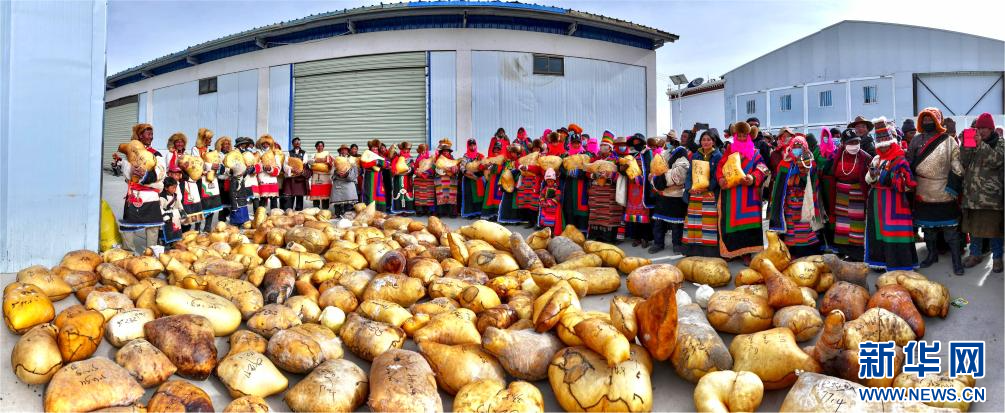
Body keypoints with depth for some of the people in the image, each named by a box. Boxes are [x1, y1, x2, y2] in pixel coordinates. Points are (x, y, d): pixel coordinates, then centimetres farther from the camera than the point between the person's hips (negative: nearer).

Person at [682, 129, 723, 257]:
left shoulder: (718, 156, 1)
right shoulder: (695, 155, 13)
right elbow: (689, 173, 8)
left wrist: (706, 187, -17)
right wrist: (690, 187, -8)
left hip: (710, 194, -4)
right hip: (694, 193, 4)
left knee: (709, 222, -6)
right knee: (694, 221, 3)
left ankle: (709, 250, -2)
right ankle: (694, 249, 9)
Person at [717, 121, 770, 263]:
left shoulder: (754, 152, 12)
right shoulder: (729, 150, 14)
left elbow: (761, 169, -2)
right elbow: (720, 166, 3)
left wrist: (753, 178, -23)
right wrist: (720, 178, -18)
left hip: (748, 193, -1)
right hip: (730, 191, 1)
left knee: (747, 220, -5)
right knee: (730, 220, 0)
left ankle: (746, 253, -1)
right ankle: (728, 252, 7)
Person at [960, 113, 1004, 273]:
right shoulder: (971, 143, 13)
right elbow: (963, 163, 5)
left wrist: (981, 145, -24)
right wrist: (965, 147, -9)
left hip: (991, 195, -4)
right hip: (972, 193, 4)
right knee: (974, 225, 10)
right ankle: (975, 254, 22)